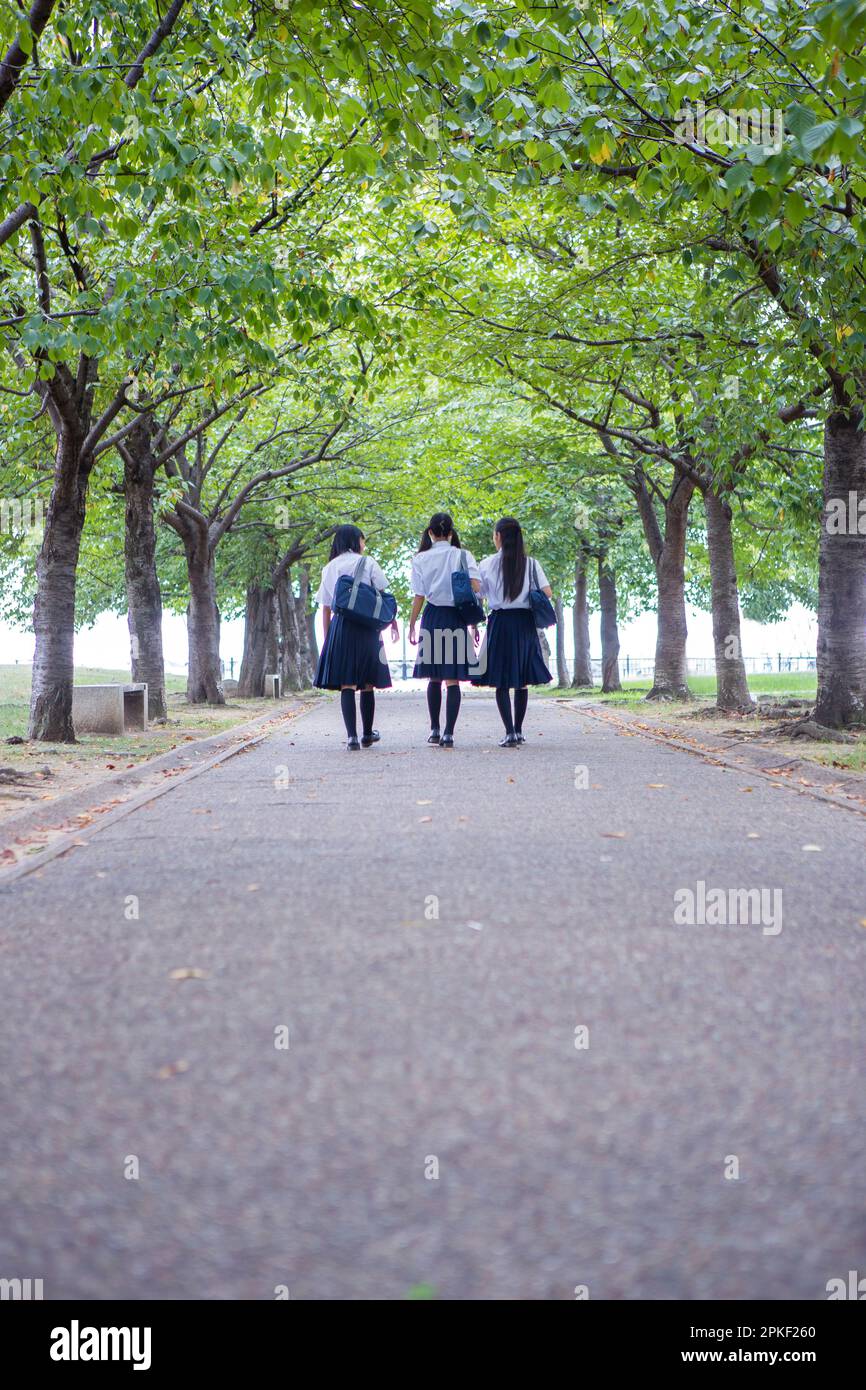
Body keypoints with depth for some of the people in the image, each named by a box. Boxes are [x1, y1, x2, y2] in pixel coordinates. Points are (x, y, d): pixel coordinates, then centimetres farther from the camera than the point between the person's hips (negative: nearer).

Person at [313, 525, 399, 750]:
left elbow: (326, 607, 9)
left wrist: (327, 637, 13)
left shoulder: (329, 568, 10)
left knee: (346, 685, -2)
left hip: (339, 626, 1)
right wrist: (393, 623, 8)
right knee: (367, 684, 9)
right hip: (366, 627, -1)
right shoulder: (367, 563, 2)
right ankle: (367, 734, 21)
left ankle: (352, 737, -12)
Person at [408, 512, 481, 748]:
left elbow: (419, 597, -2)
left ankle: (434, 730, 20)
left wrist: (411, 625, 7)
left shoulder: (421, 559, 1)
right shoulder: (463, 556, 0)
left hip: (432, 617, 1)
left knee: (434, 677, 14)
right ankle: (448, 734, -5)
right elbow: (475, 589, -9)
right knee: (452, 679, 0)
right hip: (456, 619, -1)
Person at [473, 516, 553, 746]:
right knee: (522, 681, 12)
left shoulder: (487, 564, -2)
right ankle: (518, 731, 18)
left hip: (500, 623, -2)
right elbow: (548, 594, -2)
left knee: (501, 682, 0)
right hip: (525, 624, 2)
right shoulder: (531, 564, 1)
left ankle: (510, 733, -9)